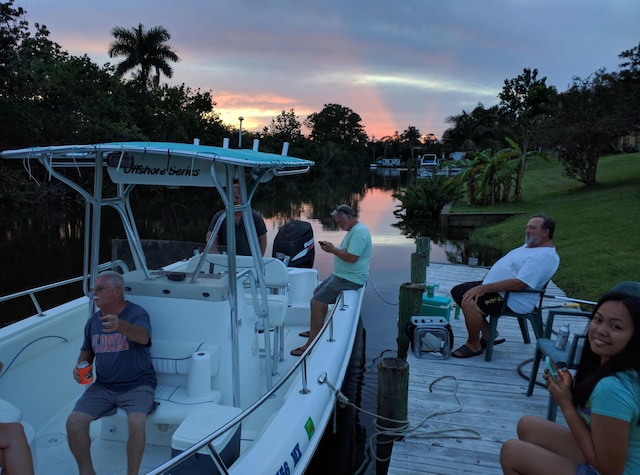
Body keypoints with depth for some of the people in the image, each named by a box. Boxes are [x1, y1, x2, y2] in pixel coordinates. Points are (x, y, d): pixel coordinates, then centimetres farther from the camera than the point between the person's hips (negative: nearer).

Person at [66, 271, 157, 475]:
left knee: (136, 423, -29)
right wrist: (80, 367, -1)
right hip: (103, 386, 6)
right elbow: (87, 351, 22)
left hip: (137, 385, -5)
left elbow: (143, 337, -32)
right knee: (74, 422, -13)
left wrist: (120, 325, -51)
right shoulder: (93, 320, 8)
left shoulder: (136, 313, -10)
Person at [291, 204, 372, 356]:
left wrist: (333, 250, -16)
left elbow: (352, 257, -28)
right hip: (342, 275, 12)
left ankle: (311, 344, -10)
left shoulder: (359, 232, -20)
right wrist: (332, 248, 6)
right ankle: (317, 330, 34)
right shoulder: (353, 230, 15)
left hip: (350, 279, -12)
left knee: (316, 302, -16)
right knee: (318, 292, 23)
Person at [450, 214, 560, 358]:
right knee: (458, 292, 9)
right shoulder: (530, 245, 13)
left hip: (513, 300, -11)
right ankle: (488, 334, 15)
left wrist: (484, 288, -27)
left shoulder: (545, 256, -20)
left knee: (469, 302, -30)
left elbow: (519, 283, -29)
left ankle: (474, 345, -8)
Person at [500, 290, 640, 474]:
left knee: (511, 452, -2)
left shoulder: (612, 388, -33)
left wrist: (566, 404, -21)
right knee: (527, 425, 15)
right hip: (599, 459, 8)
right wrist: (570, 386, -9)